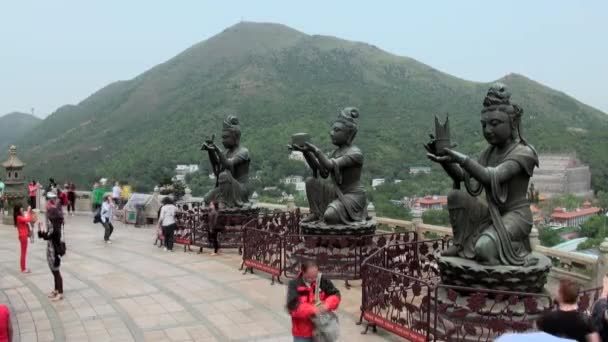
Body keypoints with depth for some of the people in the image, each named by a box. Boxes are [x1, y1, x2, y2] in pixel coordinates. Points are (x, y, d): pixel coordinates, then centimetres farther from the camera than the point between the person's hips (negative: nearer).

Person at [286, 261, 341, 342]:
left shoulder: (322, 281, -6)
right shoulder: (294, 285, -16)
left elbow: (335, 295, -3)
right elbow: (293, 306, -25)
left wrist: (327, 305, -22)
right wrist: (312, 310, -32)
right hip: (302, 332, -3)